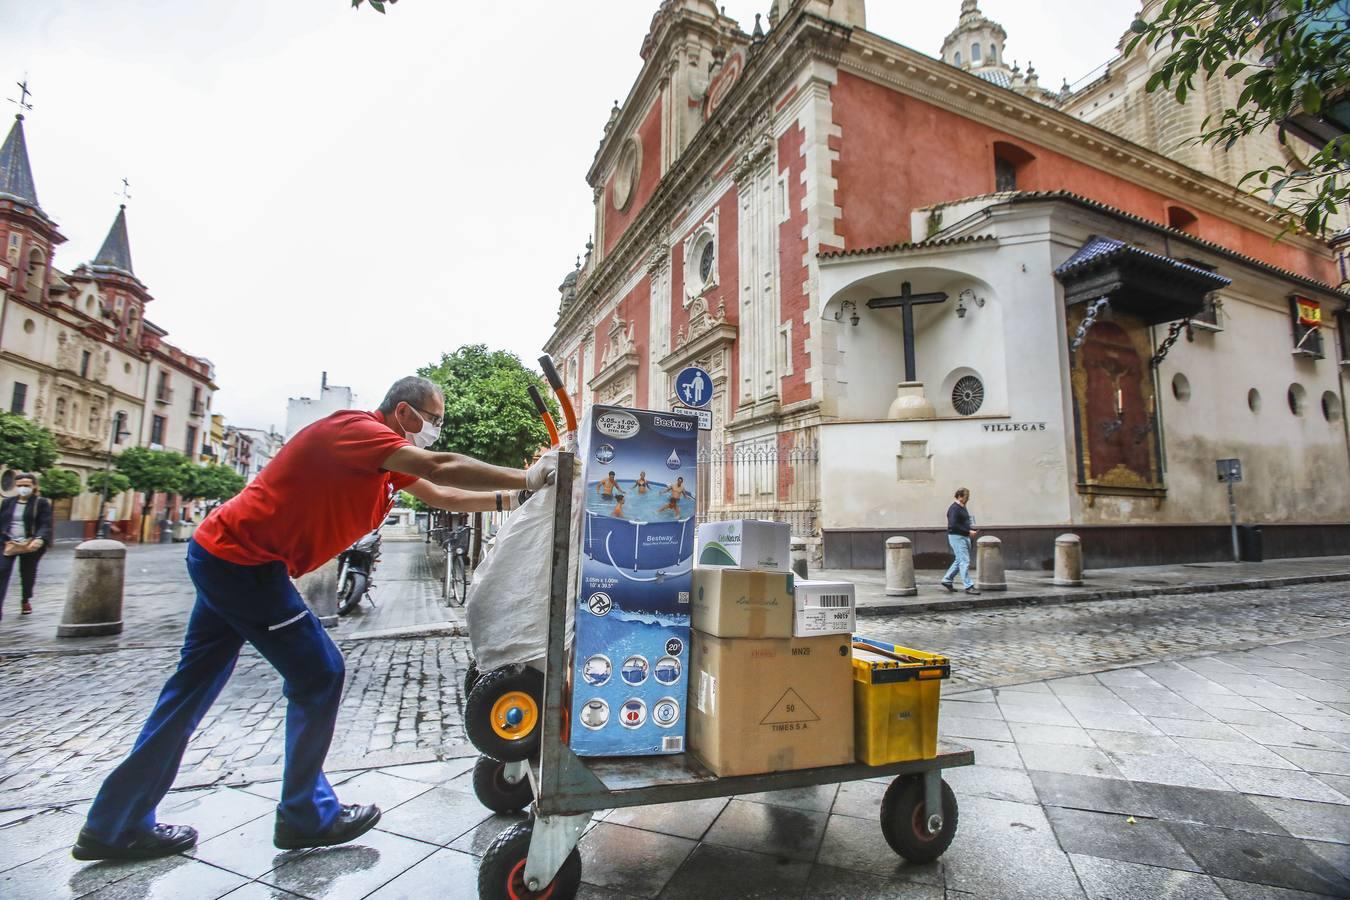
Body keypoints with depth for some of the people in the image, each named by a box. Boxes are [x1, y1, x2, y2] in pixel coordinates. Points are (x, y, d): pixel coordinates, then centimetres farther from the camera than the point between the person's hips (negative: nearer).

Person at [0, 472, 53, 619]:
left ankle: (26, 600, 33)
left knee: (28, 573, 12)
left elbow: (46, 524, -12)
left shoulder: (41, 503, -3)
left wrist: (40, 540, -29)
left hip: (31, 545, -2)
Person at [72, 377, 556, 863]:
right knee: (319, 676, -3)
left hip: (224, 554, 10)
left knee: (192, 689, 18)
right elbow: (439, 467, -33)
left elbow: (442, 496, 13)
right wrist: (526, 479, -29)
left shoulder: (388, 458, 9)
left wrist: (508, 499, 3)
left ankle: (116, 824, 32)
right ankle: (306, 817, 13)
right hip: (243, 560, -10)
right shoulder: (357, 429, -20)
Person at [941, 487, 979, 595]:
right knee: (965, 561, -9)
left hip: (965, 537, 10)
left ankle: (947, 580, 24)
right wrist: (968, 531, -22)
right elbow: (953, 525, -24)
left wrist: (972, 531, 10)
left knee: (959, 561, 14)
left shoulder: (963, 508, 15)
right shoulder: (954, 508, -15)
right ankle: (969, 587, -6)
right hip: (956, 537, -10)